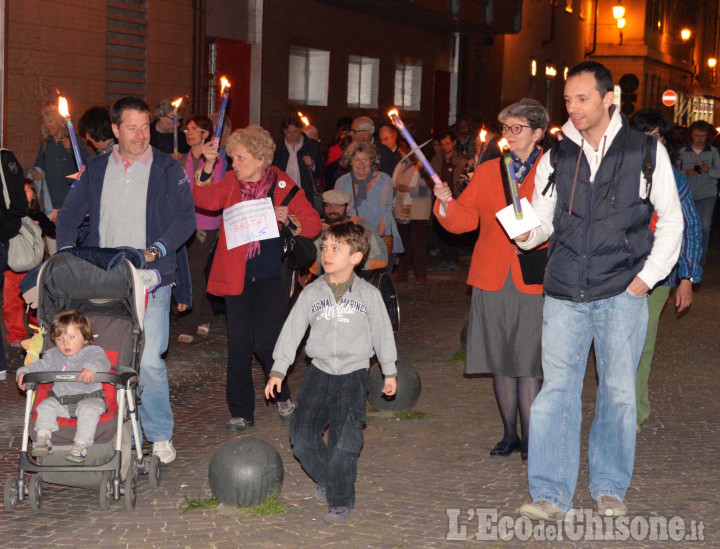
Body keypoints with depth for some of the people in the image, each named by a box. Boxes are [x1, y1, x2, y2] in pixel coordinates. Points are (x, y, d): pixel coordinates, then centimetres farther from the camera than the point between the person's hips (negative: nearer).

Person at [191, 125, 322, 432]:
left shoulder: (283, 185, -2)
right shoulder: (231, 183, 7)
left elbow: (313, 225, 0)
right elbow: (204, 200, -9)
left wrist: (289, 218, -18)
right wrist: (206, 167, -17)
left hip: (272, 275, -3)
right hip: (237, 276, 3)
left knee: (266, 342, -7)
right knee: (238, 345, 3)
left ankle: (282, 397, 20)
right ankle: (241, 412, 14)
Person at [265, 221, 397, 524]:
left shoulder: (368, 294, 1)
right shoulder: (311, 293, 4)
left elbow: (383, 333, 10)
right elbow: (292, 330, 7)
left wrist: (389, 372, 15)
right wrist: (278, 369, 4)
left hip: (353, 374, -2)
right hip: (319, 372, 3)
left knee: (345, 442, -12)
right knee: (302, 436, -5)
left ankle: (341, 502, 4)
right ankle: (327, 479, 22)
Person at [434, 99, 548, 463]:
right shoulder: (486, 172, 14)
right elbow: (466, 220, 8)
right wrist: (447, 204, -12)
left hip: (533, 282, -4)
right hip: (492, 282, 4)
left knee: (528, 364, -5)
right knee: (500, 362, 9)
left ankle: (531, 441, 3)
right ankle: (510, 435, 21)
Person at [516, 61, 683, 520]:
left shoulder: (645, 151, 1)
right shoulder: (555, 159, 8)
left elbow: (671, 219, 7)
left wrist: (649, 274, -1)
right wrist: (526, 234, -9)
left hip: (622, 293, -1)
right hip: (565, 294, 2)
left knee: (619, 391, 6)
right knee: (556, 390, -3)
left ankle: (610, 489, 21)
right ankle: (551, 496, 1)